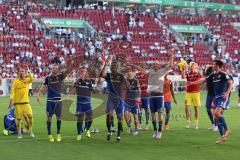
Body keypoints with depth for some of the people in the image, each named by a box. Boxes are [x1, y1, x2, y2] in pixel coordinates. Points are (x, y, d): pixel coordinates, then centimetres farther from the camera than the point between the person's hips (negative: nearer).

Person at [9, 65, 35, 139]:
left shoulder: (27, 80, 6)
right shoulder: (15, 81, 3)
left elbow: (32, 79, -18)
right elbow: (12, 91, -3)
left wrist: (28, 71, -14)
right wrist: (11, 100, -14)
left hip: (26, 102, 1)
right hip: (17, 103, -1)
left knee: (30, 116, -14)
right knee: (18, 118, 1)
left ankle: (30, 131, 2)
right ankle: (19, 133, 13)